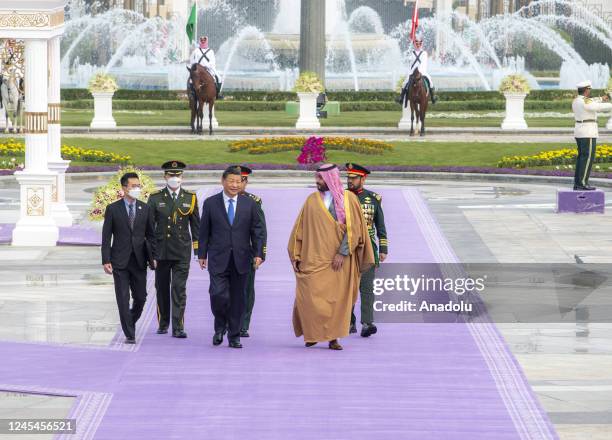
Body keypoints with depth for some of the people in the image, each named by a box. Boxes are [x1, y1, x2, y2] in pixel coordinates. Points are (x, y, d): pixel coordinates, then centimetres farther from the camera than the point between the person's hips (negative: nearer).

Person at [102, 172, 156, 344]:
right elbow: (106, 237, -2)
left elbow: (150, 235, 11)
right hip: (120, 261, -2)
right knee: (123, 299, -3)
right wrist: (106, 260, -8)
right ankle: (129, 334, 2)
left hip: (139, 260, 2)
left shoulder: (145, 209, 6)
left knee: (140, 297, 5)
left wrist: (153, 256, 3)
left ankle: (131, 322, 31)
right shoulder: (113, 209, -2)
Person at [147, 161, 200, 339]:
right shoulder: (155, 198, 3)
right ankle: (163, 324, 23)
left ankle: (178, 327, -9)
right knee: (162, 288, 9)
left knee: (179, 289, -7)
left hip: (182, 252, -1)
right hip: (161, 251, 1)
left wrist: (199, 251, 3)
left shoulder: (190, 198, 5)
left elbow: (196, 226, 8)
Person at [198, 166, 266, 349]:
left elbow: (257, 230, 6)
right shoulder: (211, 203, 4)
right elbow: (204, 231, 7)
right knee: (218, 294, -13)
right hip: (218, 259, -1)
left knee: (237, 298, 5)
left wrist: (258, 254, -3)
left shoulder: (249, 204, 6)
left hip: (241, 259, 1)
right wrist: (202, 254, 4)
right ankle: (220, 327, 13)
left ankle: (234, 336, 15)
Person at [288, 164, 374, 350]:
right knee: (311, 298, -9)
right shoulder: (312, 200, 8)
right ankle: (312, 334, 6)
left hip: (338, 260, -1)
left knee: (337, 299, 0)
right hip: (313, 259, 1)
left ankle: (333, 337, 8)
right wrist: (296, 256, 2)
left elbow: (353, 228, -6)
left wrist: (342, 253, -14)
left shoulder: (348, 199, 0)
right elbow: (300, 229, 9)